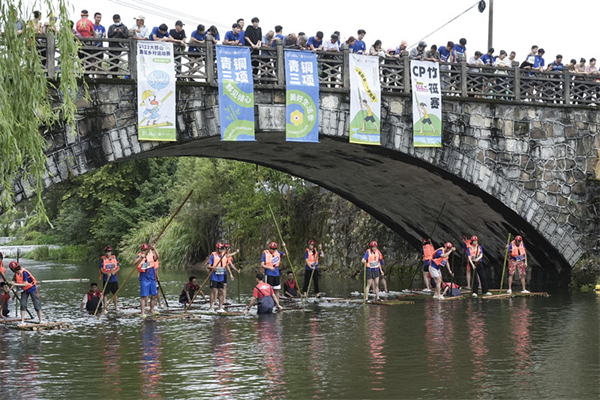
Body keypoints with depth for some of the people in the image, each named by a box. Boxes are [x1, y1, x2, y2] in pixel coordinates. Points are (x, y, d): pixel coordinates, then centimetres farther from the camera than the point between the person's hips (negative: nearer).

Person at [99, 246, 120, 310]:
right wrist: (107, 273, -24)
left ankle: (116, 306, 23)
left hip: (114, 278, 3)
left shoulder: (114, 258, 5)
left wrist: (114, 271, -14)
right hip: (106, 279, -3)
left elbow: (118, 268, 7)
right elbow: (101, 270, -6)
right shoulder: (103, 259, -4)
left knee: (115, 293, 12)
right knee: (105, 294, -3)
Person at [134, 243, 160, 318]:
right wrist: (141, 257, -32)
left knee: (153, 296, 9)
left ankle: (152, 311, 23)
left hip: (152, 279, 3)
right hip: (144, 280, -3)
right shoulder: (140, 256, -1)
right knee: (143, 296, -6)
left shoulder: (151, 255, 3)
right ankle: (143, 313, -6)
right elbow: (134, 263, -18)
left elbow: (158, 257, -17)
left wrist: (154, 249, -29)